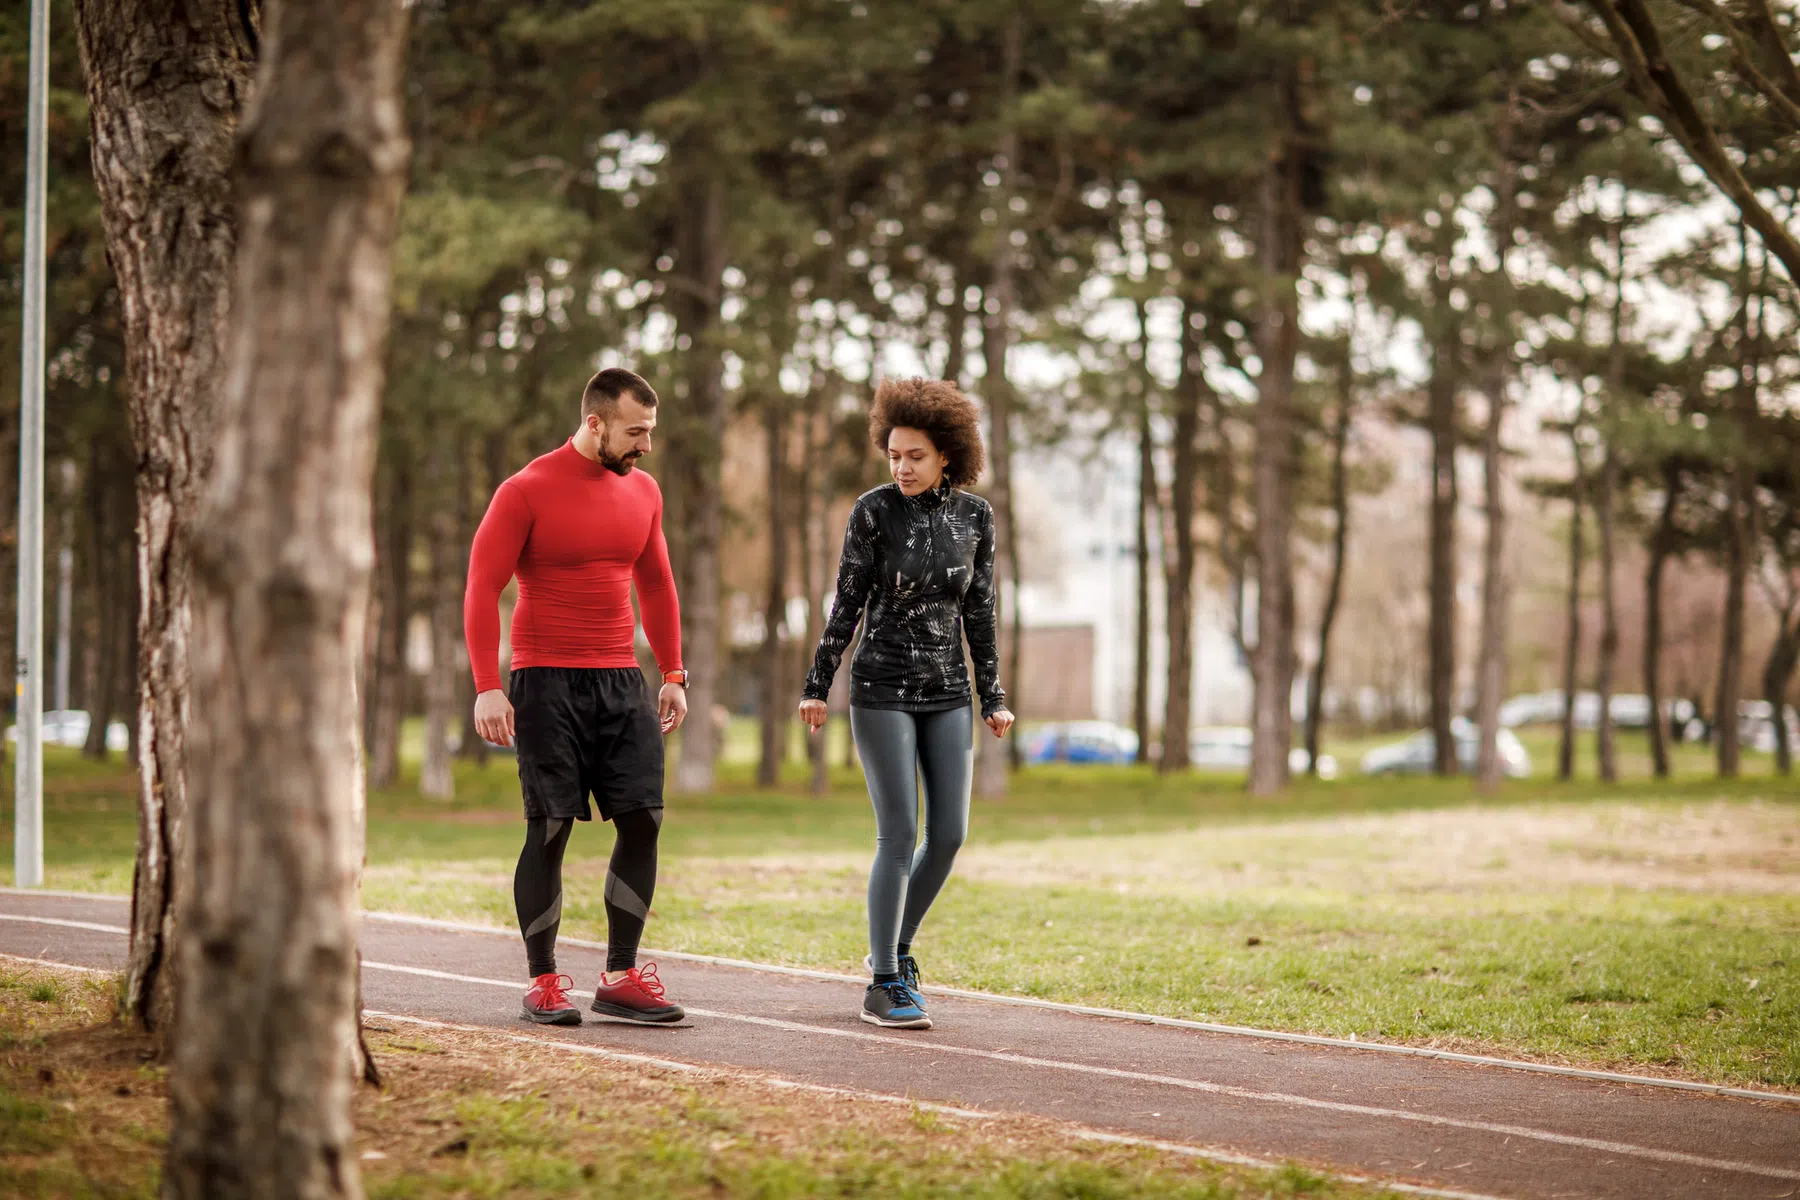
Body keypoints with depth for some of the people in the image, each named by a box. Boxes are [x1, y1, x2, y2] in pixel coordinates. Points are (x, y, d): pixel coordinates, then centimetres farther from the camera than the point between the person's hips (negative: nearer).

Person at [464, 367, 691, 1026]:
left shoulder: (643, 491, 10)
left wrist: (673, 675, 15)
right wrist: (487, 688, -15)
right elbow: (481, 588, -8)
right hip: (548, 682, -5)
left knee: (643, 819, -1)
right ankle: (543, 981, 7)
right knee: (550, 828, -4)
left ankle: (621, 977, 7)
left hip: (622, 681, 5)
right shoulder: (527, 490, -7)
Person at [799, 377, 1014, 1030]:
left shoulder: (974, 516, 2)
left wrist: (993, 696, 8)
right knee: (899, 835, -8)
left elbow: (979, 611, 9)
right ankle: (884, 987, -1)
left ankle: (895, 945, 22)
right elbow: (846, 603, -4)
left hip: (947, 693, 4)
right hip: (883, 689, -4)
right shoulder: (874, 511, -8)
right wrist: (816, 686, -4)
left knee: (949, 834, 0)